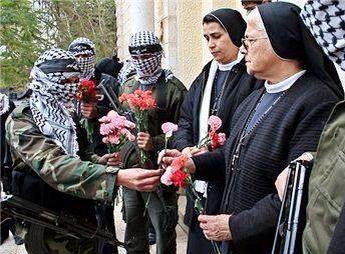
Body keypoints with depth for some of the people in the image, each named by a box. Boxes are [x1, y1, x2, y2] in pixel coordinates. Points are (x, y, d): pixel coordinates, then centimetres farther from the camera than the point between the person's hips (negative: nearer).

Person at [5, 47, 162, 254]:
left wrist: (98, 162, -5)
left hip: (83, 217, 7)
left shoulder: (66, 114, 5)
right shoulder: (21, 122, -17)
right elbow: (53, 166, -33)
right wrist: (118, 177, -45)